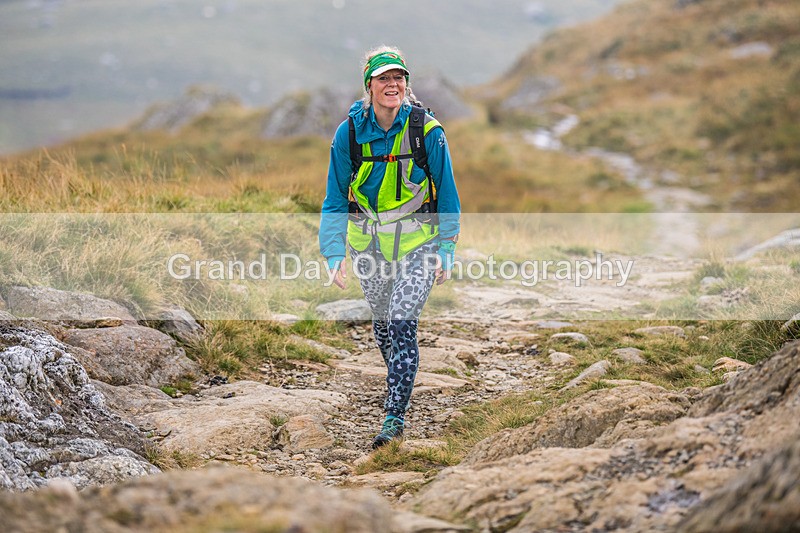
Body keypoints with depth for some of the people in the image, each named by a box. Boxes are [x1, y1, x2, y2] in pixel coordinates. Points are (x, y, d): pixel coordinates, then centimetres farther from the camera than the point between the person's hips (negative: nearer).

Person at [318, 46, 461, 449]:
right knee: (381, 321, 17)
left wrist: (446, 250, -4)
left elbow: (447, 194, -2)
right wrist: (334, 255, -11)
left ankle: (394, 416, -9)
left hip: (417, 240, -3)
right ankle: (400, 380, 45)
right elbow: (335, 200, -3)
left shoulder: (427, 131, -13)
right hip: (368, 241, 3)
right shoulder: (349, 133, -9)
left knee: (402, 323, -15)